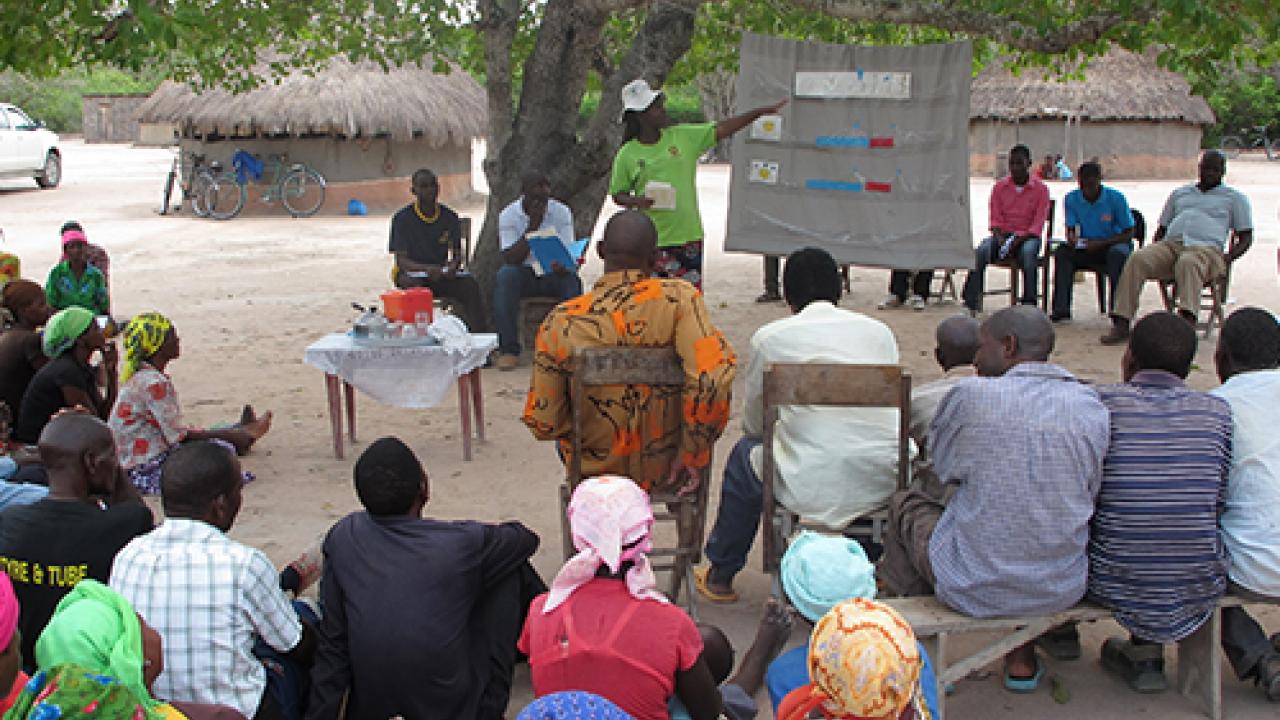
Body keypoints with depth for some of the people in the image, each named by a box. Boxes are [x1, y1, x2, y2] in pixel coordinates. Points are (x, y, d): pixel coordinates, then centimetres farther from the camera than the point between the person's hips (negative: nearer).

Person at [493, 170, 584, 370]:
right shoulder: (508, 215, -6)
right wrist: (532, 226, -23)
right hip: (523, 273, 0)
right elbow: (511, 259, -16)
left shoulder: (561, 212, -4)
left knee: (571, 277, -32)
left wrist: (562, 265, -35)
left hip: (554, 274, 0)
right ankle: (508, 350, -28)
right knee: (504, 276, -32)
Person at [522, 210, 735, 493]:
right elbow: (712, 379, -29)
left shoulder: (561, 322, -17)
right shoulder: (678, 298, -19)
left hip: (594, 471, 1)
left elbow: (542, 422, -13)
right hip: (665, 472, 0)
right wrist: (694, 455, -14)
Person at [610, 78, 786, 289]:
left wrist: (763, 111, -7)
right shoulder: (627, 154, -2)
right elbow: (617, 194, 5)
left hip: (688, 235, 2)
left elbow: (722, 129, -1)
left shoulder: (683, 136, 2)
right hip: (651, 242, -2)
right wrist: (635, 202, -17)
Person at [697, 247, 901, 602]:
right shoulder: (879, 331, 11)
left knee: (746, 453, 28)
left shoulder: (770, 337, 3)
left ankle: (719, 575, 41)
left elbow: (753, 424, 14)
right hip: (883, 486, 3)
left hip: (812, 490, -3)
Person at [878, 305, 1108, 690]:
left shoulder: (970, 395, -13)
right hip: (1063, 592, 3)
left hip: (974, 589, -3)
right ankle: (1022, 660, 34)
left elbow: (943, 467, 3)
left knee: (906, 502, 23)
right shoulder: (1093, 408, -4)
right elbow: (1090, 492, 8)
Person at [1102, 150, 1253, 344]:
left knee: (1187, 264, -42)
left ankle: (1187, 320, -62)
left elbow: (1246, 237, 16)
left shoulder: (1234, 198, 22)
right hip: (1170, 245, 4)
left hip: (1206, 248, -3)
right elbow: (1162, 228, 32)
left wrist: (1227, 258, -4)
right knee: (1137, 259, -29)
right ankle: (1121, 324, -36)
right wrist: (1153, 249, 9)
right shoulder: (1180, 193, 32)